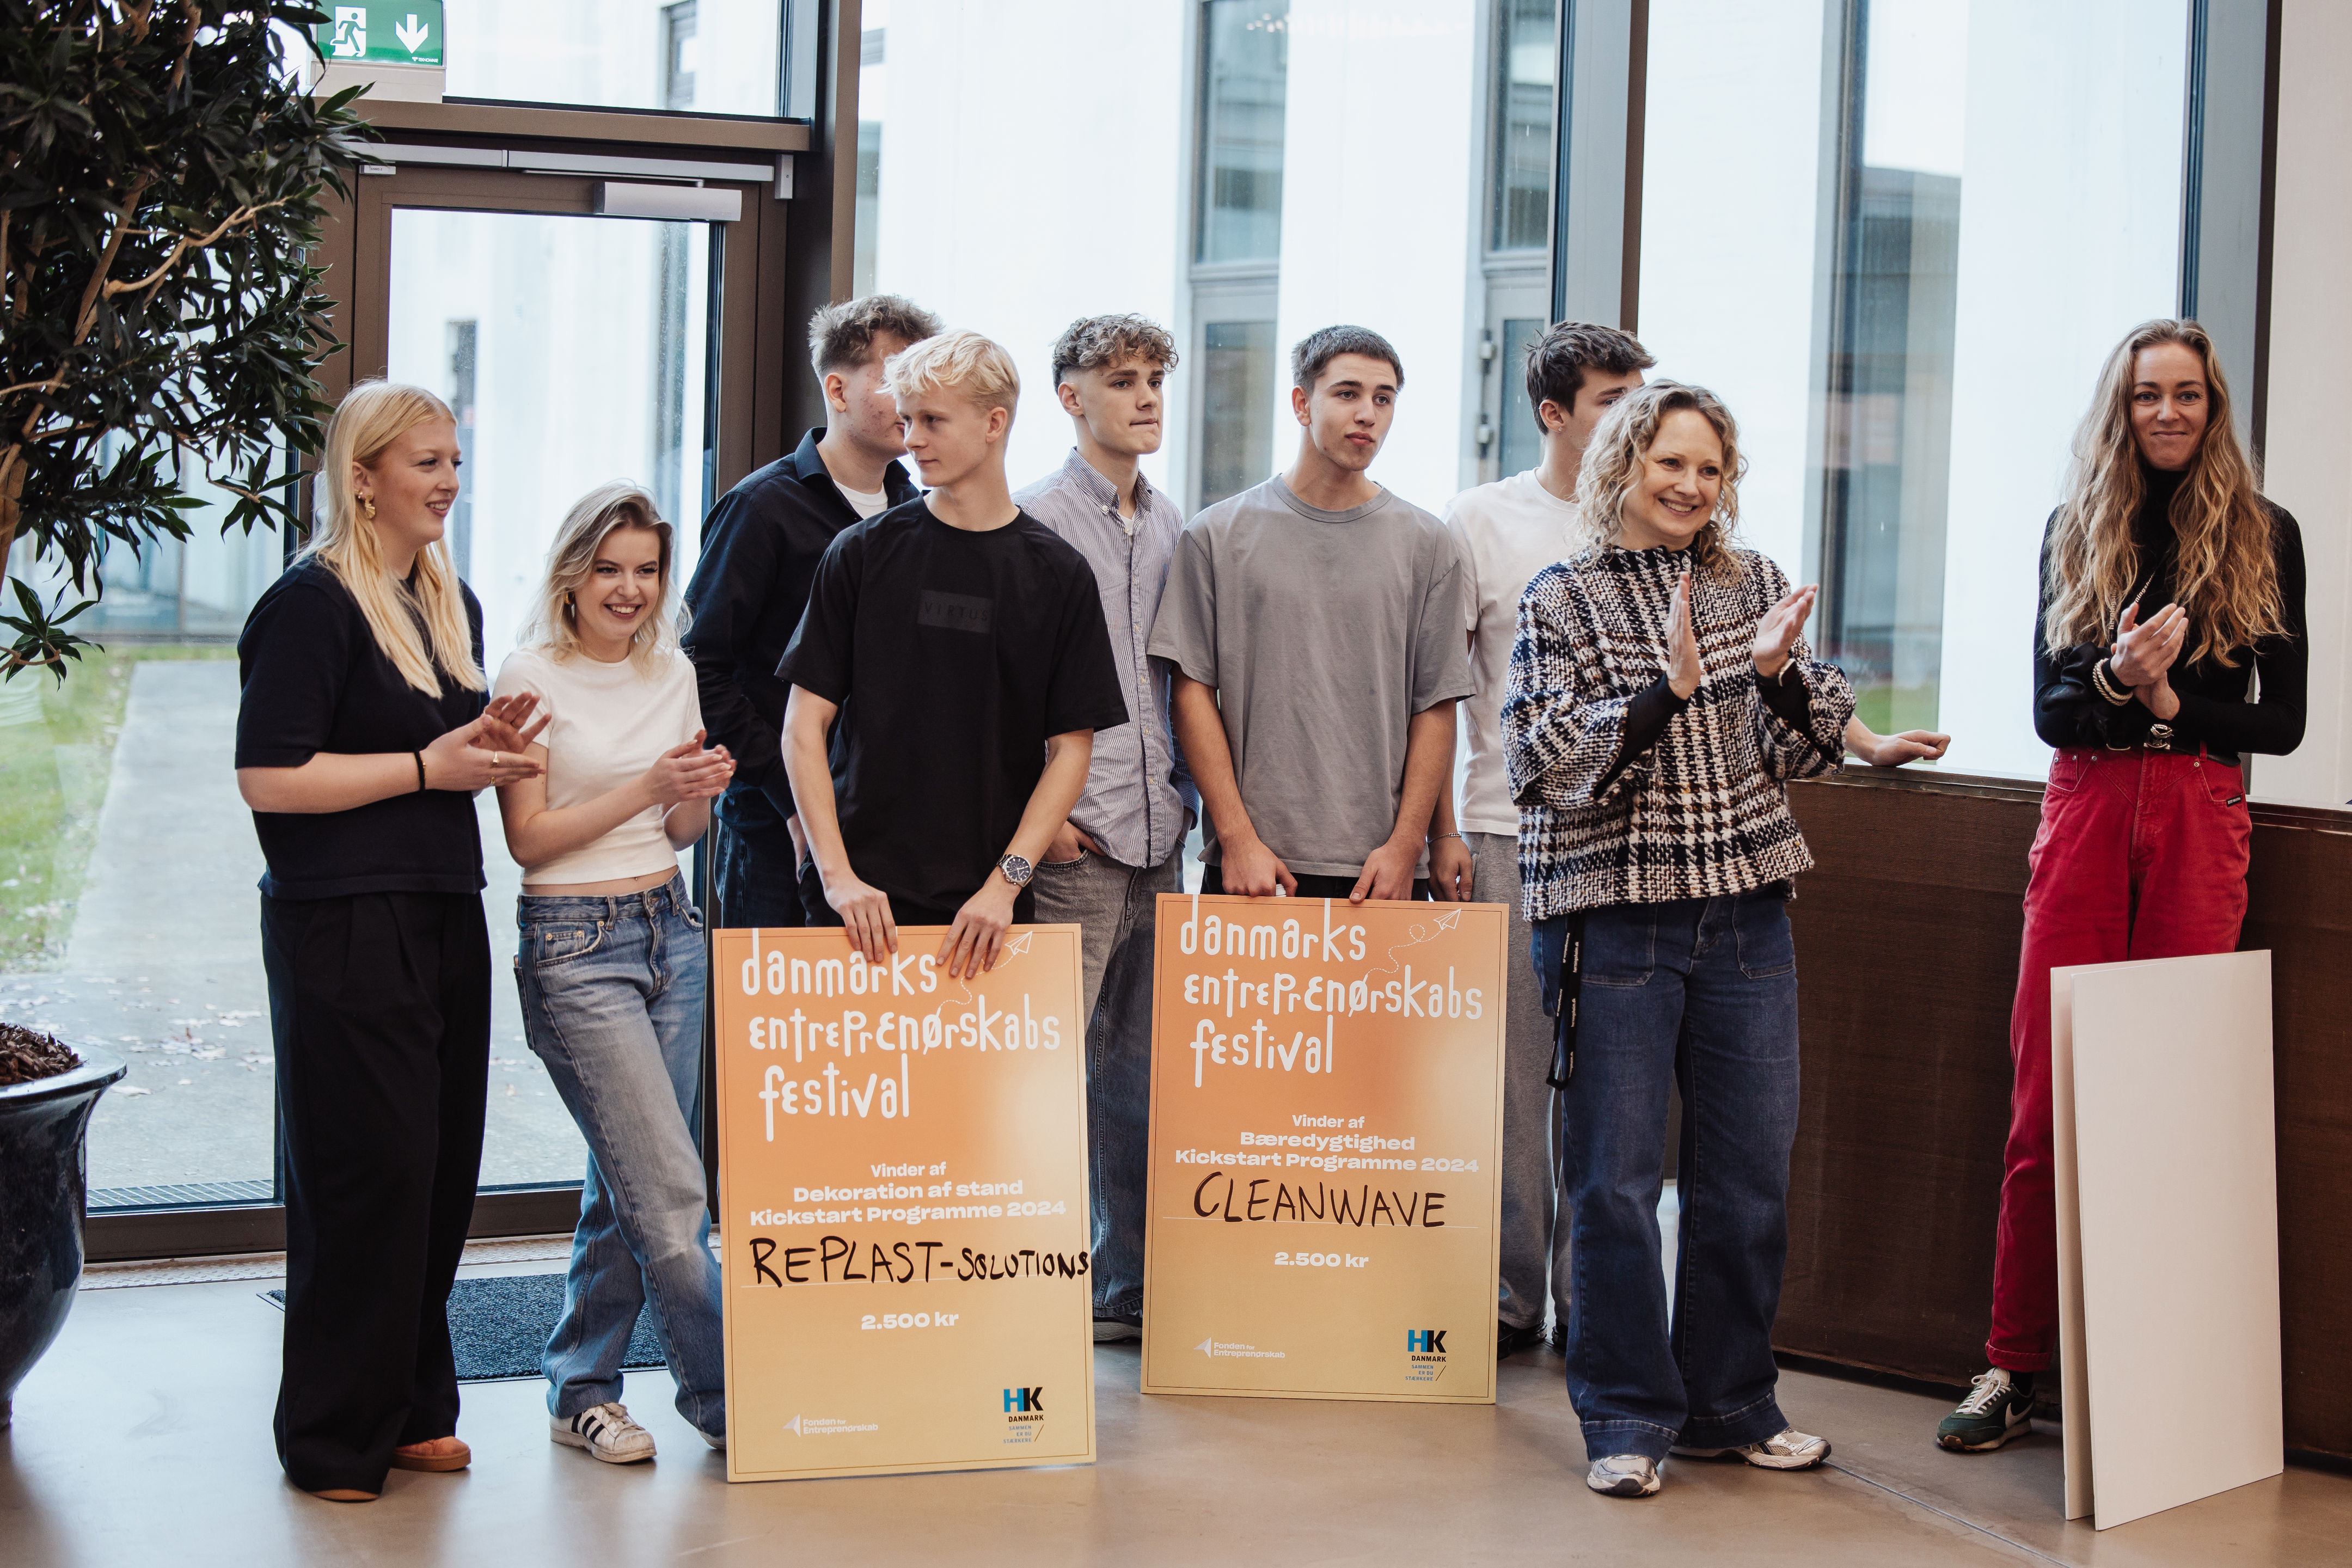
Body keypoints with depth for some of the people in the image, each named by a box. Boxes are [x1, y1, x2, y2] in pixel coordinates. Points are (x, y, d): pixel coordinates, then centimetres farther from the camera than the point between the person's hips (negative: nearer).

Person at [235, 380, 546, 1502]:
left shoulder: (450, 604, 18)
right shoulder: (312, 604, -9)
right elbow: (269, 775, -16)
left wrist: (488, 746, 7)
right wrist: (428, 766, -15)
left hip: (445, 916, 8)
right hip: (344, 927, -8)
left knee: (442, 1175, 9)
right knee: (367, 1177, -6)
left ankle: (408, 1409, 20)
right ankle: (335, 1441, 4)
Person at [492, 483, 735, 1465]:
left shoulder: (674, 674, 11)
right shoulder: (533, 678, -7)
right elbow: (528, 837, -9)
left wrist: (701, 793, -5)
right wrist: (646, 788, -16)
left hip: (671, 930, 6)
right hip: (574, 944, -6)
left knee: (628, 1183, 8)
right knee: (668, 1191, -9)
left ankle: (582, 1391, 20)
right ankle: (729, 1401, -3)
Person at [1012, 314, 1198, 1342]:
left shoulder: (1172, 527, 15)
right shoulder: (1034, 519, -5)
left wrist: (1184, 801, 13)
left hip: (1158, 839, 7)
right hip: (1072, 841, -7)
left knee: (1140, 1067, 12)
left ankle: (1131, 1285, 20)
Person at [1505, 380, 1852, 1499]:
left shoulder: (1755, 584, 10)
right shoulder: (1564, 598, -2)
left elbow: (1804, 753, 11)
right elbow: (1541, 762, -11)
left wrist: (1783, 672, -10)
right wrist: (1668, 686, -20)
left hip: (1745, 912, 4)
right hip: (1613, 916, -4)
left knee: (1749, 1170, 8)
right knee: (1615, 1178, 0)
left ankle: (1729, 1405, 23)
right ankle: (1628, 1417, 12)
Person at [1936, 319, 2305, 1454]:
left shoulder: (2262, 535, 8)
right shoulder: (2076, 529, 11)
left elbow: (2282, 721, 6)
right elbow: (2048, 708, 6)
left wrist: (2168, 699, -8)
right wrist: (2116, 677, -14)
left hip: (2202, 816, -1)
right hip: (2085, 808, 1)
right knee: (2046, 1097, -3)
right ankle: (2015, 1367, 2)